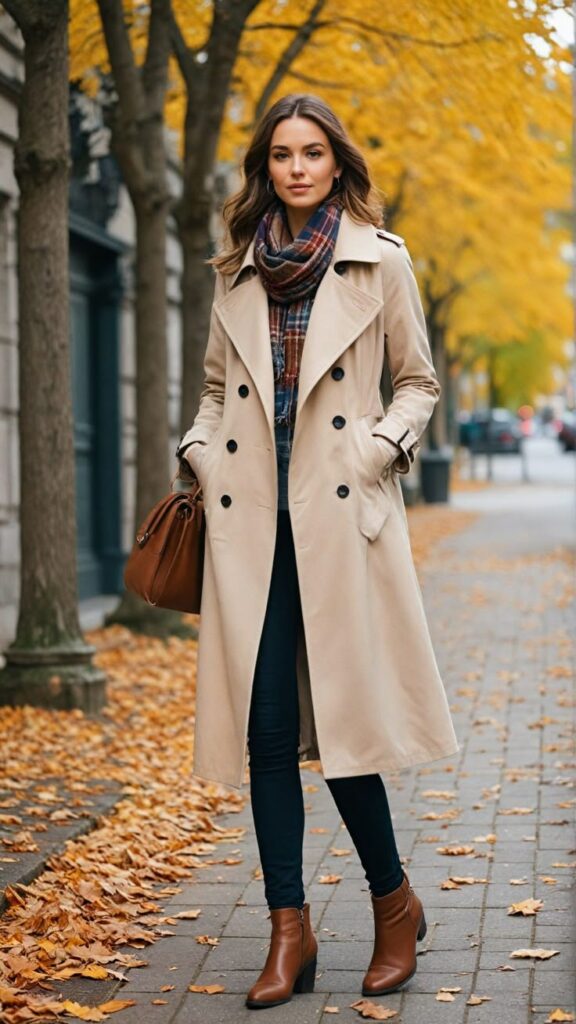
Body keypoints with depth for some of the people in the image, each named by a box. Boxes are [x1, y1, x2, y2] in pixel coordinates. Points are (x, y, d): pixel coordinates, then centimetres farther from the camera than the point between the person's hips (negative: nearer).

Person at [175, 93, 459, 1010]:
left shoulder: (381, 261, 6)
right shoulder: (237, 272, 14)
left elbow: (419, 382, 10)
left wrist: (381, 449, -6)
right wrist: (200, 454, 5)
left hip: (339, 511, -3)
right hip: (248, 515, 3)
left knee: (342, 713, -4)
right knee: (266, 727, 1)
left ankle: (394, 903, 17)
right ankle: (290, 930, 9)